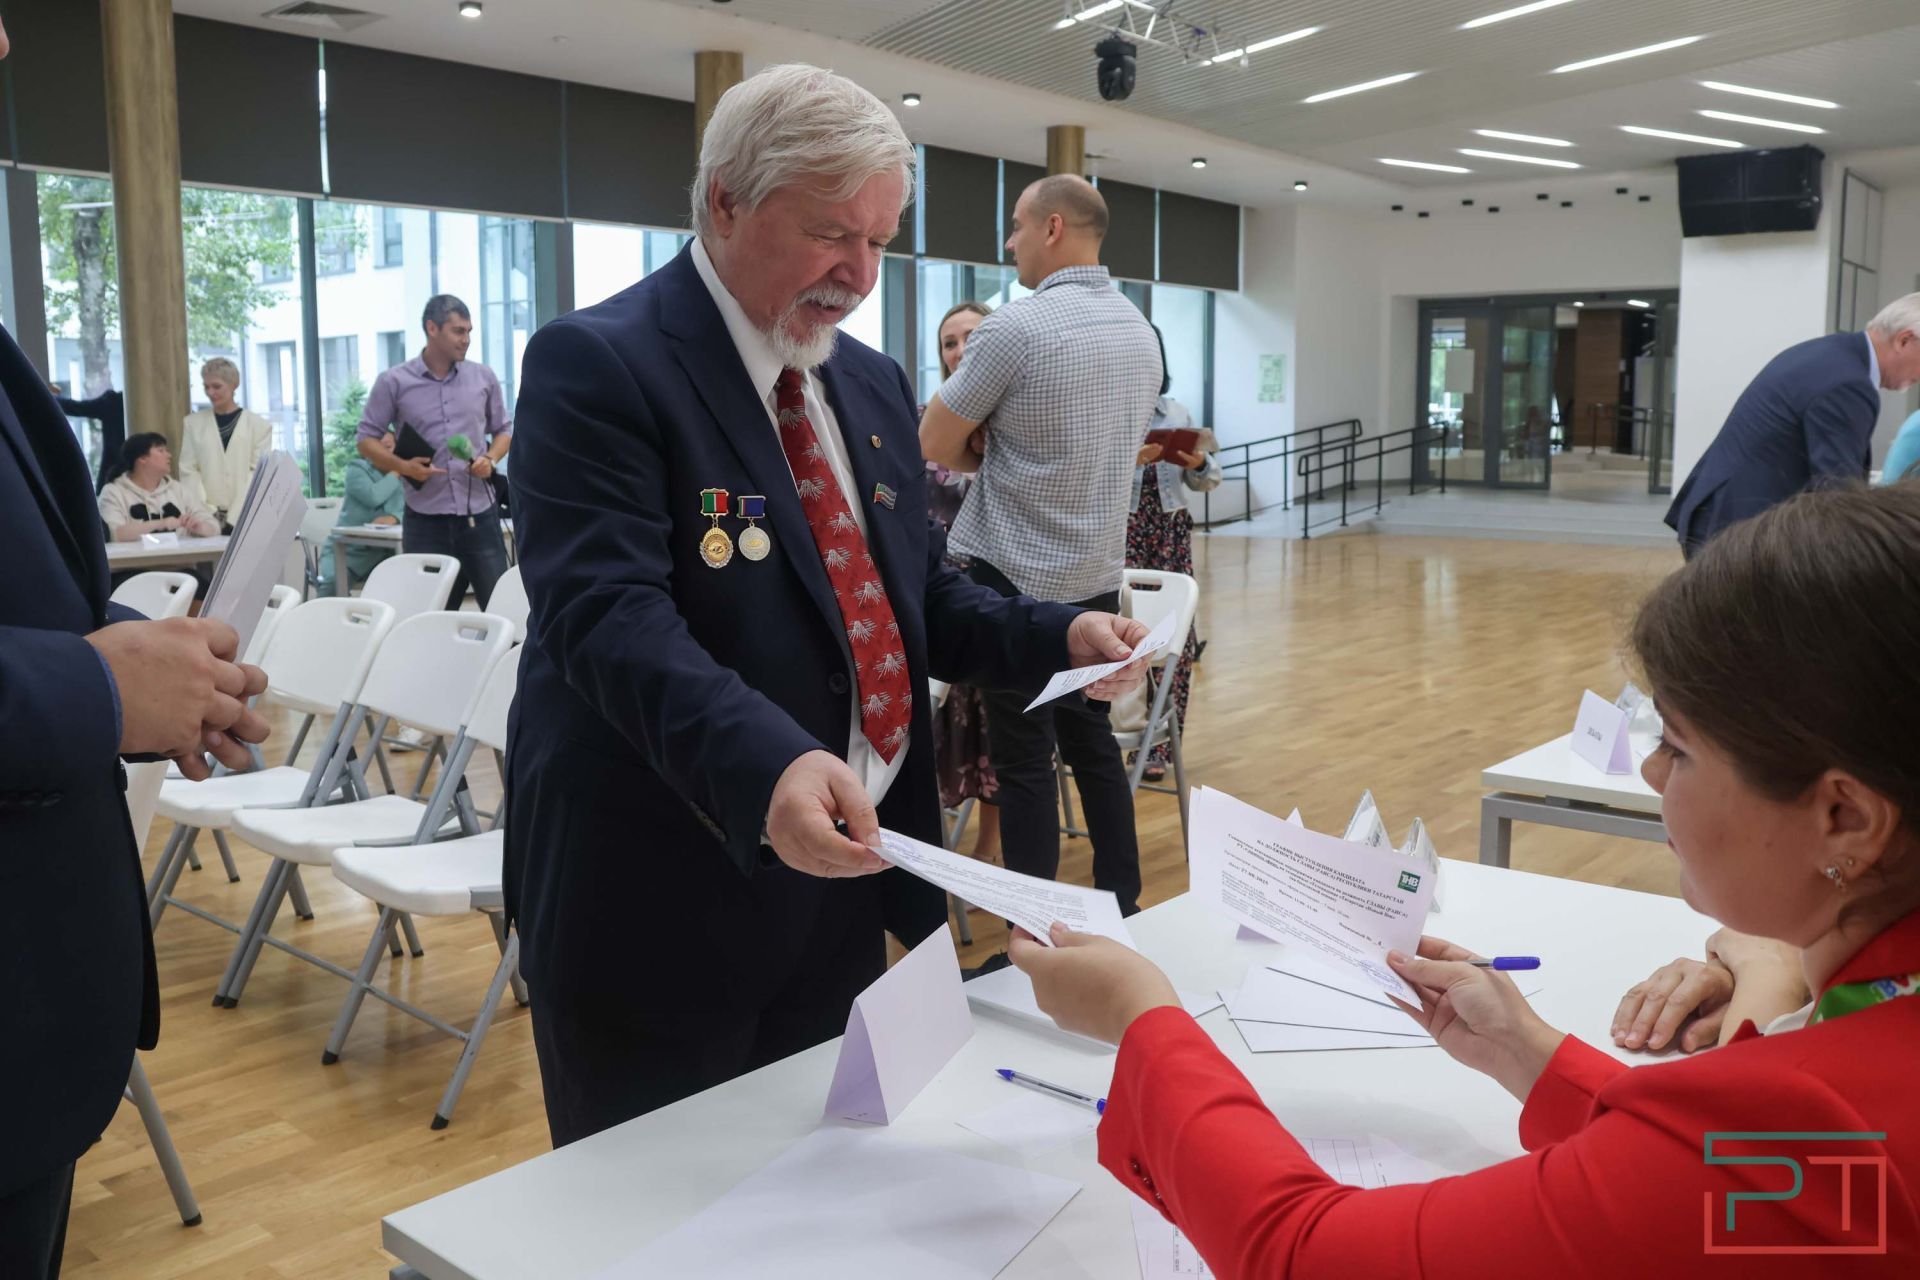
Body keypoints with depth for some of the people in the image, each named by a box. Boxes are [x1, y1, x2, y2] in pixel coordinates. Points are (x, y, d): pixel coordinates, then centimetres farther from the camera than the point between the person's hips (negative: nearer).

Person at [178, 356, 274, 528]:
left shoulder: (259, 425, 6)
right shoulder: (193, 423, 12)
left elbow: (258, 473, -1)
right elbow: (188, 471, 7)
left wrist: (235, 516, -11)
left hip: (246, 516, -1)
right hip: (207, 517, 1)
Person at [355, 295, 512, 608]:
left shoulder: (483, 378, 7)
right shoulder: (393, 382, 1)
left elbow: (503, 430, 17)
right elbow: (366, 439, 5)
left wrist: (491, 459, -5)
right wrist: (402, 466, -13)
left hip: (480, 515, 1)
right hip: (425, 520, -1)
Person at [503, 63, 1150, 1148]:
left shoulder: (874, 385, 10)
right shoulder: (599, 365, -13)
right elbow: (607, 612, -26)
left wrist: (1059, 636, -3)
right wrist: (762, 765, -41)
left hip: (843, 884, 7)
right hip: (665, 898, -6)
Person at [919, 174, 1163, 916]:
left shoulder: (1016, 326, -16)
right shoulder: (1140, 333, 8)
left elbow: (935, 448, -10)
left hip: (1019, 579, -7)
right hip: (1098, 575, 7)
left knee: (1024, 761, 1)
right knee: (1092, 741, 17)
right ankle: (1123, 906, 25)